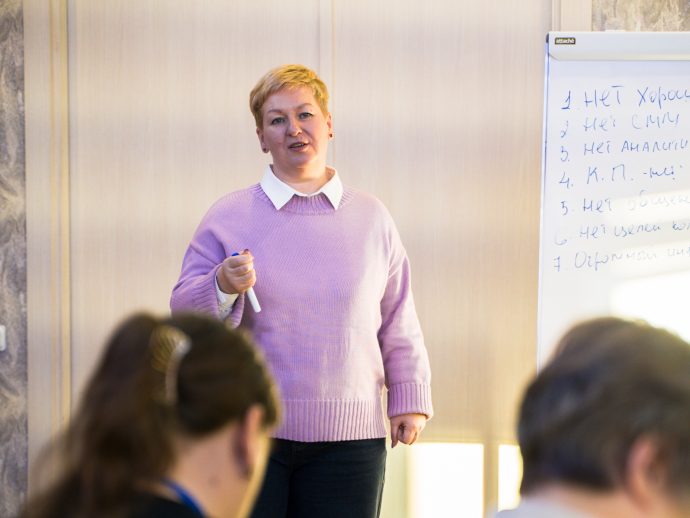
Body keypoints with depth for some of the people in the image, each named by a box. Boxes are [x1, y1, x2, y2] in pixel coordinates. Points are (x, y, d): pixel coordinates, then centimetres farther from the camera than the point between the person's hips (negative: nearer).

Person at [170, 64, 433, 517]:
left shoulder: (371, 218, 10)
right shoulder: (228, 217, 4)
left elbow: (398, 322, 13)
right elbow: (185, 312, 3)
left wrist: (409, 399, 8)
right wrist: (223, 288, -17)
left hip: (348, 438, 1)